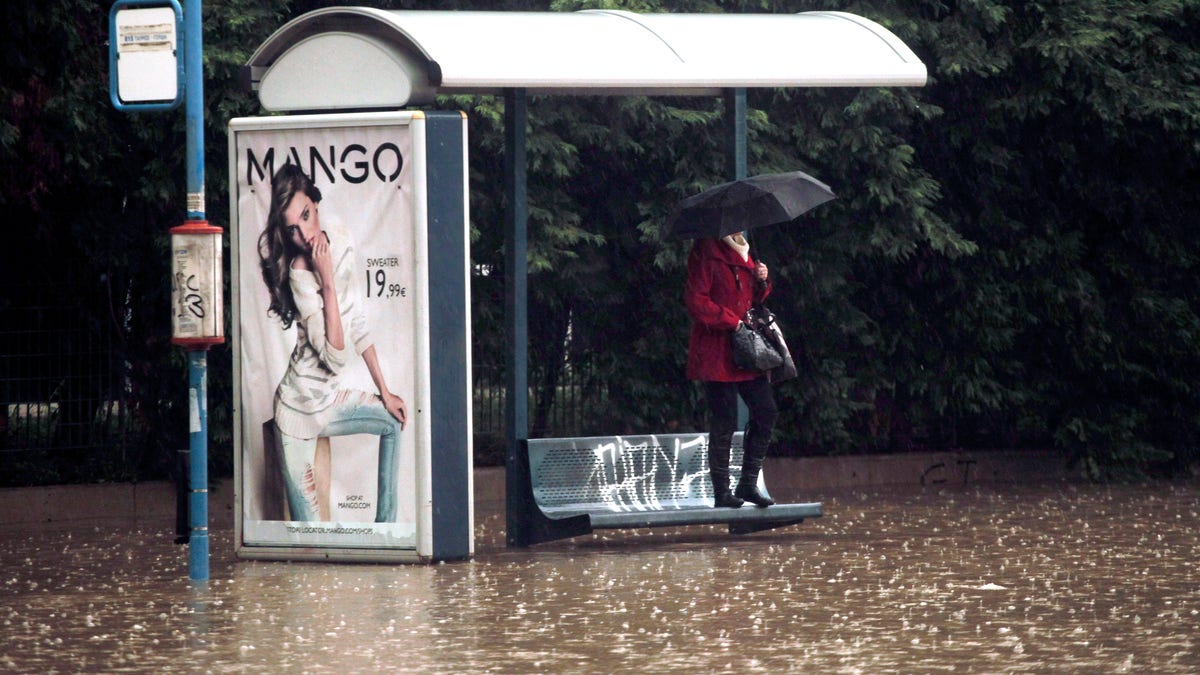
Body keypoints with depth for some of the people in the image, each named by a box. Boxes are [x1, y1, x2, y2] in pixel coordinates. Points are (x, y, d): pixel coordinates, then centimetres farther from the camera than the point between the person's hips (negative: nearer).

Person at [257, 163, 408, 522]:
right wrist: (327, 282, -32)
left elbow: (358, 325, 8)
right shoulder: (300, 273, -23)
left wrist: (385, 391, 11)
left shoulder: (338, 237, -3)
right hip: (302, 408, -7)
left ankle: (385, 528, 19)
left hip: (328, 398, 7)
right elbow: (336, 357, -27)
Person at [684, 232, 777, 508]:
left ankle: (748, 484, 12)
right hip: (717, 353, -8)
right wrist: (730, 321, -16)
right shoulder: (706, 252, -9)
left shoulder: (740, 252, 17)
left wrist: (761, 280, 5)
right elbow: (695, 301, -14)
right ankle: (721, 493, 1)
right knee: (725, 421, -6)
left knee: (766, 412, 3)